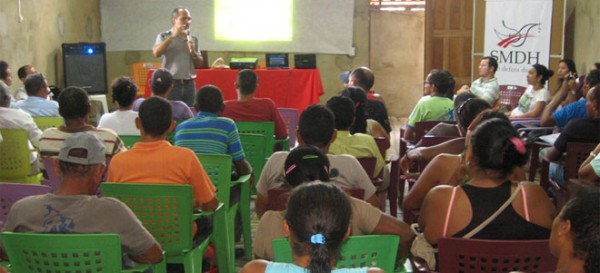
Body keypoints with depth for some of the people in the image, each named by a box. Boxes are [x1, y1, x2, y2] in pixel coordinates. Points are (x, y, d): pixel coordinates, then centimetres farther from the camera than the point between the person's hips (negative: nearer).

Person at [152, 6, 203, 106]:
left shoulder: (193, 39, 12)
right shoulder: (164, 36, 2)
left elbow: (199, 64, 13)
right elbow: (156, 53, -18)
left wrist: (193, 53, -7)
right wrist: (173, 36, -18)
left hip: (189, 84, 4)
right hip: (171, 84, -4)